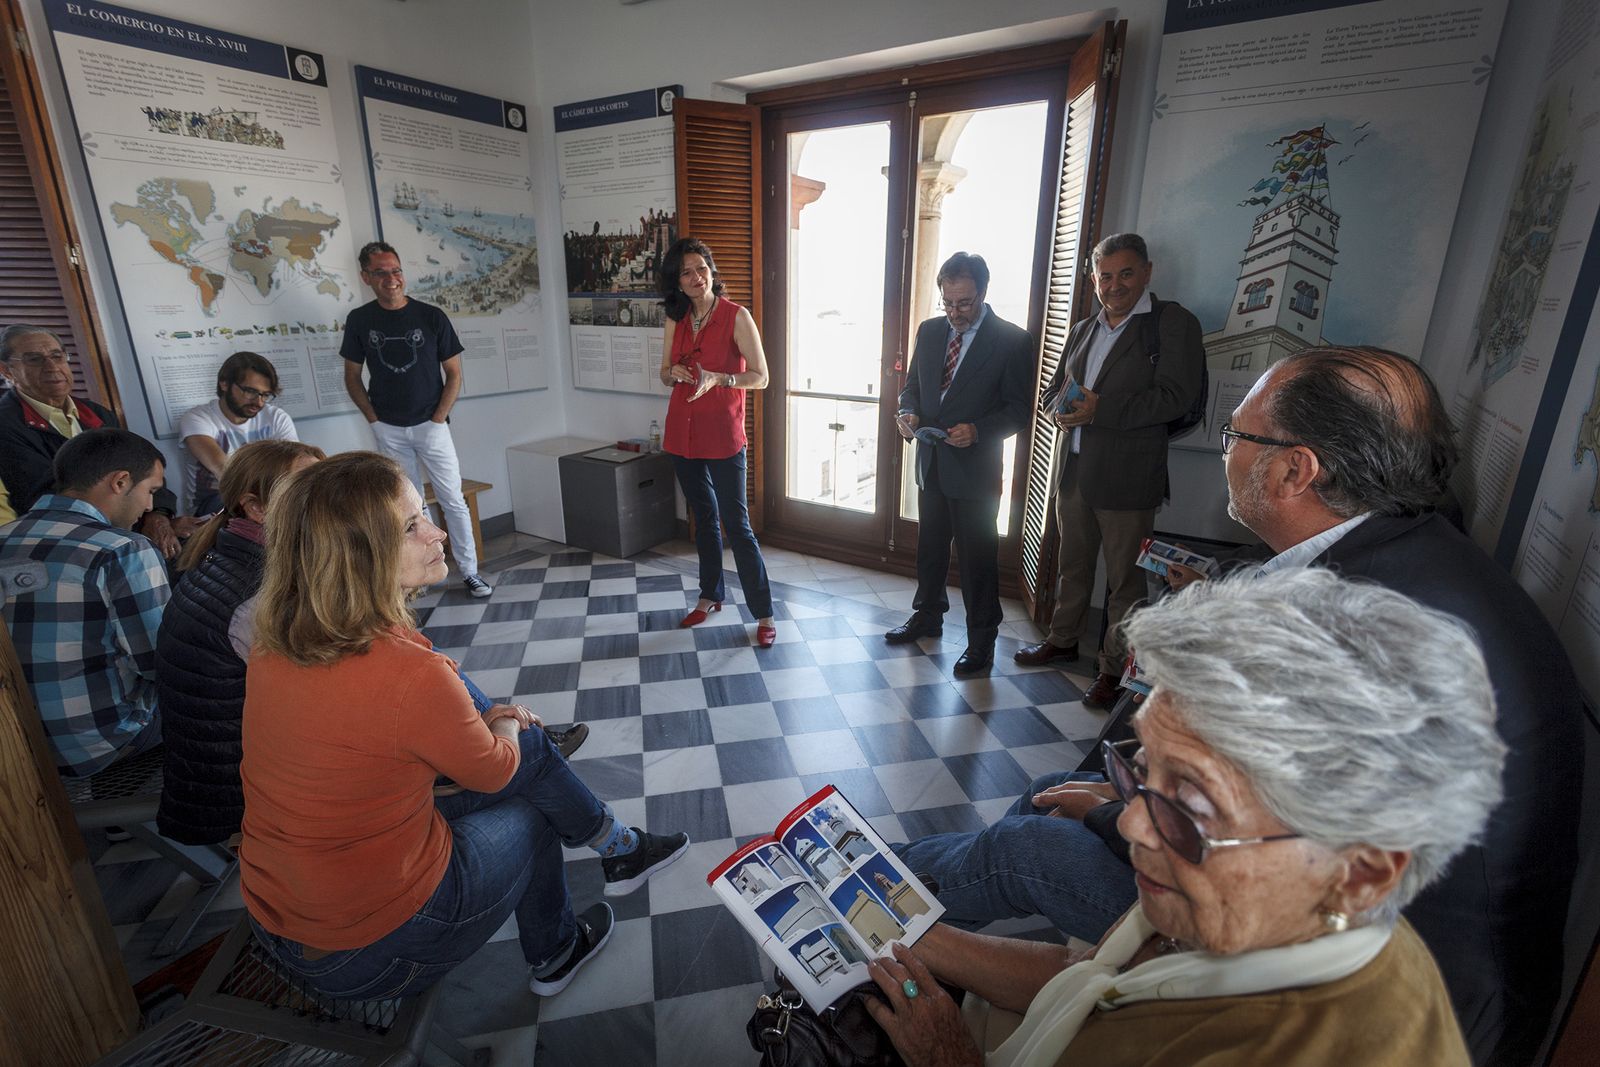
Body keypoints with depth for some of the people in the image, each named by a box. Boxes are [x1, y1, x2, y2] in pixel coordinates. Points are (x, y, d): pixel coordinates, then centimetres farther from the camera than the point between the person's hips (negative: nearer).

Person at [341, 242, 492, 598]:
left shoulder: (432, 316, -4)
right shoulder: (359, 321, 1)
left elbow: (453, 374, 0)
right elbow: (352, 376, 9)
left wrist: (438, 419, -6)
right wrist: (374, 419, -1)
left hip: (431, 425, -2)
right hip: (388, 431, 2)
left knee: (453, 501, 0)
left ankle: (470, 572, 10)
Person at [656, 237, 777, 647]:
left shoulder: (737, 317, -8)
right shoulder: (675, 320, 8)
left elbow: (760, 377, -8)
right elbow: (665, 374, 16)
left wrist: (717, 378, -24)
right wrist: (674, 373, -8)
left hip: (723, 436, -5)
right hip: (683, 434, 6)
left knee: (737, 525, -4)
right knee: (703, 518, 17)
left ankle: (764, 613, 6)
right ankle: (711, 595, 33)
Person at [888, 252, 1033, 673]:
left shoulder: (1012, 340, -10)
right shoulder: (929, 330, 6)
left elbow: (1018, 409, -9)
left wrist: (978, 430, -26)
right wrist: (908, 412, -8)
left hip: (975, 468, -5)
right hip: (931, 463, 6)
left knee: (978, 558, 4)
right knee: (930, 547, 19)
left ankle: (981, 641, 19)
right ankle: (927, 616, 39)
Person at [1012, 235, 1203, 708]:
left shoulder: (1174, 324, -5)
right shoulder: (1082, 330, 16)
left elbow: (1175, 396, -15)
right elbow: (1054, 388, 18)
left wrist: (1100, 411, -22)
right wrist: (1066, 401, -6)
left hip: (1126, 476, -6)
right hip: (1073, 469, 6)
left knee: (1125, 577, 4)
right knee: (1072, 563, 19)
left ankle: (1114, 669, 17)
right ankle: (1063, 639, 37)